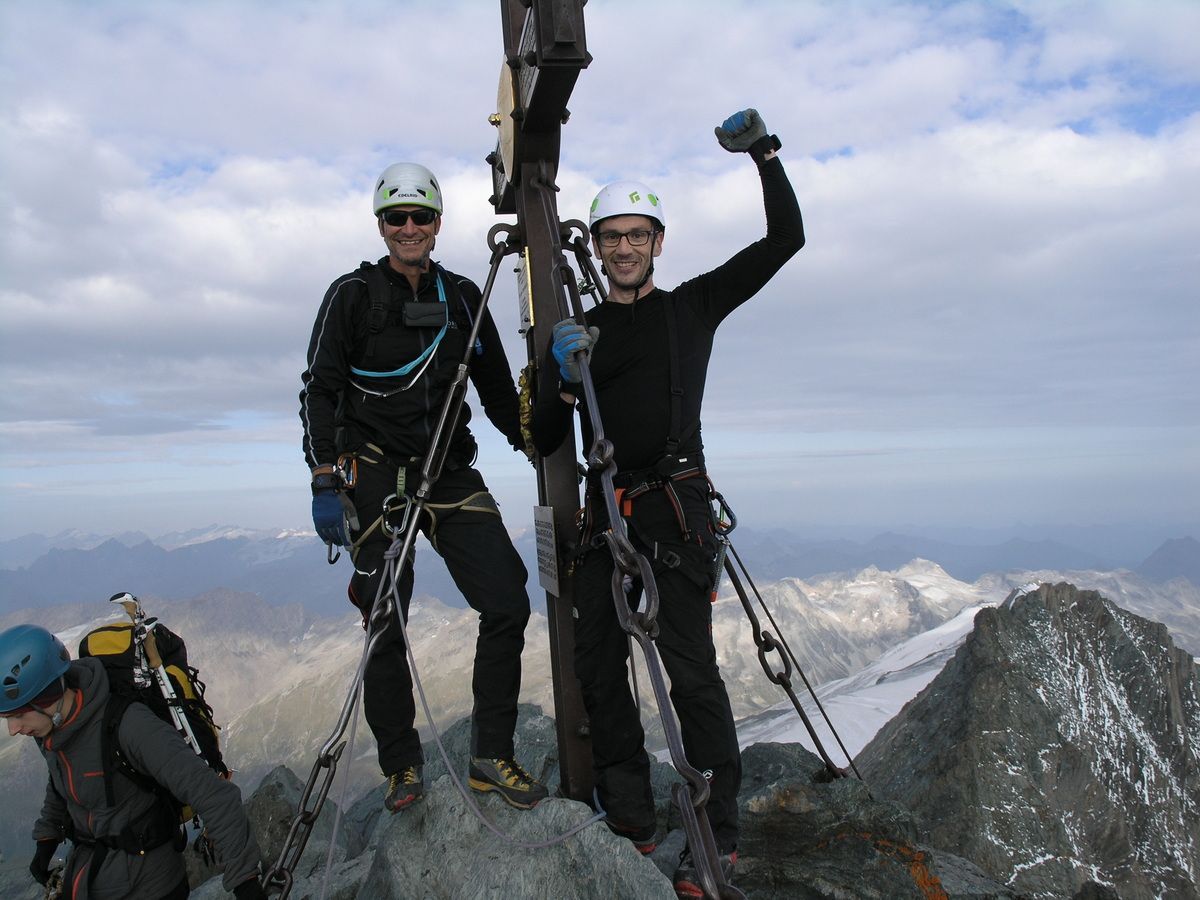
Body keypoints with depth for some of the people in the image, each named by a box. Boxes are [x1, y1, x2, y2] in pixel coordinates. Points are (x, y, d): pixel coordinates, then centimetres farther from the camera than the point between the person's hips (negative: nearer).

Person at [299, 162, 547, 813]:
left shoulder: (462, 298, 13)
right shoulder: (353, 296, 3)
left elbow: (497, 390, 18)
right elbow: (319, 392, 0)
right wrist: (325, 481, -10)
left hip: (452, 474, 3)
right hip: (376, 478, -3)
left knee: (508, 603, -8)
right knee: (387, 627, 2)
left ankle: (492, 755, 7)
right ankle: (402, 766, 21)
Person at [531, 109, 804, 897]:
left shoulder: (693, 306, 7)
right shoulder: (579, 332, 15)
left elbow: (786, 241, 4)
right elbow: (546, 442, 10)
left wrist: (764, 155, -1)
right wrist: (565, 381, -7)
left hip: (675, 506, -5)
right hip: (605, 509, 5)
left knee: (692, 668, -8)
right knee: (597, 665, 6)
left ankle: (720, 833, 5)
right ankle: (631, 817, 21)